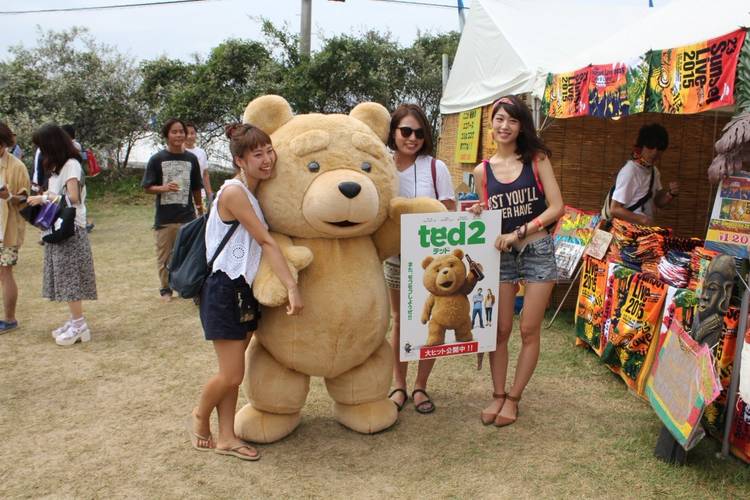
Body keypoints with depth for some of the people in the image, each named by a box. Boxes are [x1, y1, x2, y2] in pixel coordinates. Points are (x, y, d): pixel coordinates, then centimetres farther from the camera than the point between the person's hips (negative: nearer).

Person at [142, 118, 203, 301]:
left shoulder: (191, 159, 4)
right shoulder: (157, 159, -3)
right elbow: (147, 187, -1)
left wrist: (200, 210, 18)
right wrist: (164, 188, -20)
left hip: (187, 216, 1)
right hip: (164, 218, -1)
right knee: (164, 256, 9)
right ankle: (166, 289, 24)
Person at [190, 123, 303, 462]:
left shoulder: (257, 192, 9)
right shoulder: (234, 192, -18)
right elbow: (266, 242, -20)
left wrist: (288, 285, 1)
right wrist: (292, 287, -20)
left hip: (247, 290, 8)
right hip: (224, 290, -8)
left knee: (233, 372, 13)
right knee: (232, 375, -1)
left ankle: (226, 437, 24)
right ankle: (199, 418, 26)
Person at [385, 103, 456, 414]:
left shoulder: (435, 167, -8)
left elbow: (450, 214, -4)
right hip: (396, 254, 2)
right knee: (399, 320, 11)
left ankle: (420, 387, 22)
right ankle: (399, 386, 26)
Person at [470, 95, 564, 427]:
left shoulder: (537, 159, -2)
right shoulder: (482, 171, 4)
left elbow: (556, 207, -7)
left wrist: (519, 232, -15)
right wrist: (478, 216, -10)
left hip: (538, 252, -2)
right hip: (501, 256, 2)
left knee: (529, 331, 4)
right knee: (500, 331, 5)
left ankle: (513, 398, 17)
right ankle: (497, 395, 20)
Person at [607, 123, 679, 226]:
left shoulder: (654, 171, 6)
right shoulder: (630, 172, -19)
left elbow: (658, 202, 15)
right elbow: (614, 209, -20)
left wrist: (671, 193, -4)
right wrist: (642, 220, -26)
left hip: (645, 229, 8)